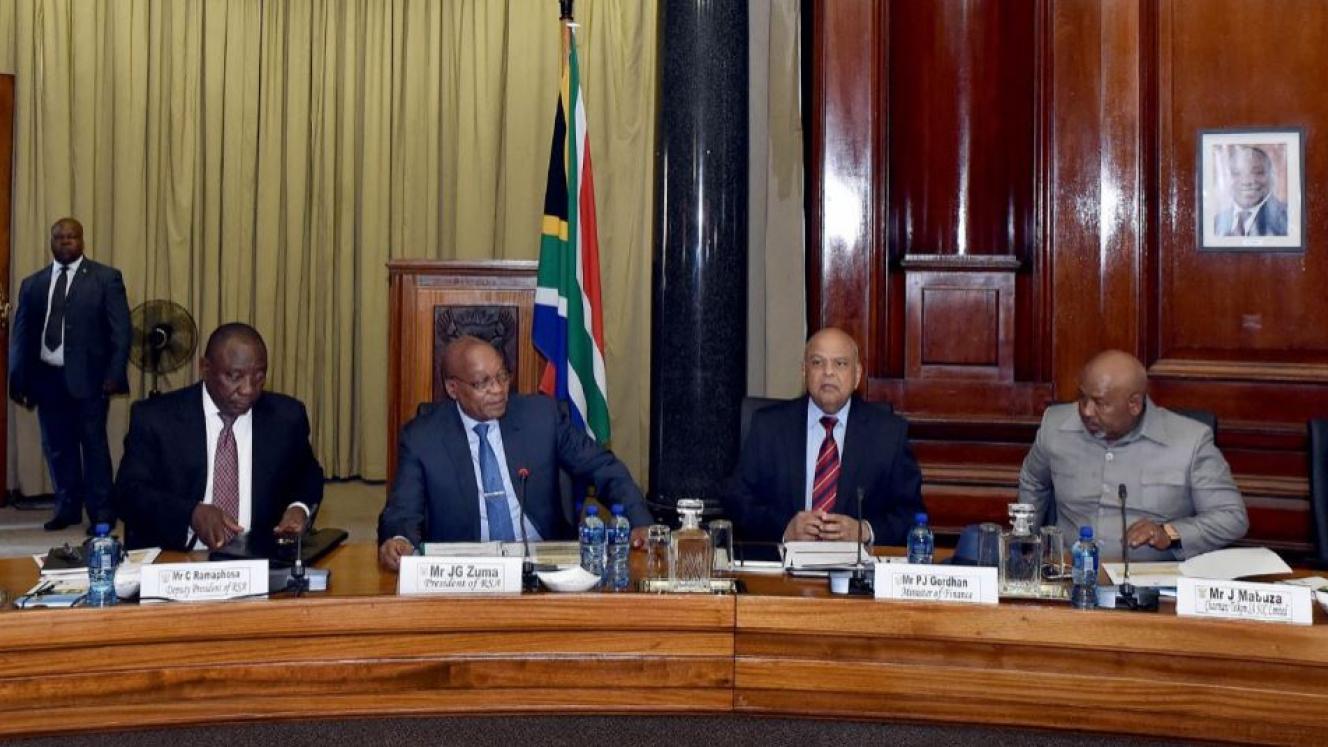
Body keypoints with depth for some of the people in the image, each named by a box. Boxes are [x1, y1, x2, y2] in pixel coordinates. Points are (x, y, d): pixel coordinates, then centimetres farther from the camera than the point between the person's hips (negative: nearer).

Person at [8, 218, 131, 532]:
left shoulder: (106, 278, 1)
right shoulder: (32, 284, 12)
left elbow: (120, 330, -4)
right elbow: (21, 335, 13)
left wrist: (114, 374, -12)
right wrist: (18, 379, 7)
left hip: (87, 377, -4)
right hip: (47, 377, 4)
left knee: (94, 445, 0)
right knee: (57, 447, 10)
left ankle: (101, 512, 9)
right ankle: (67, 508, 22)